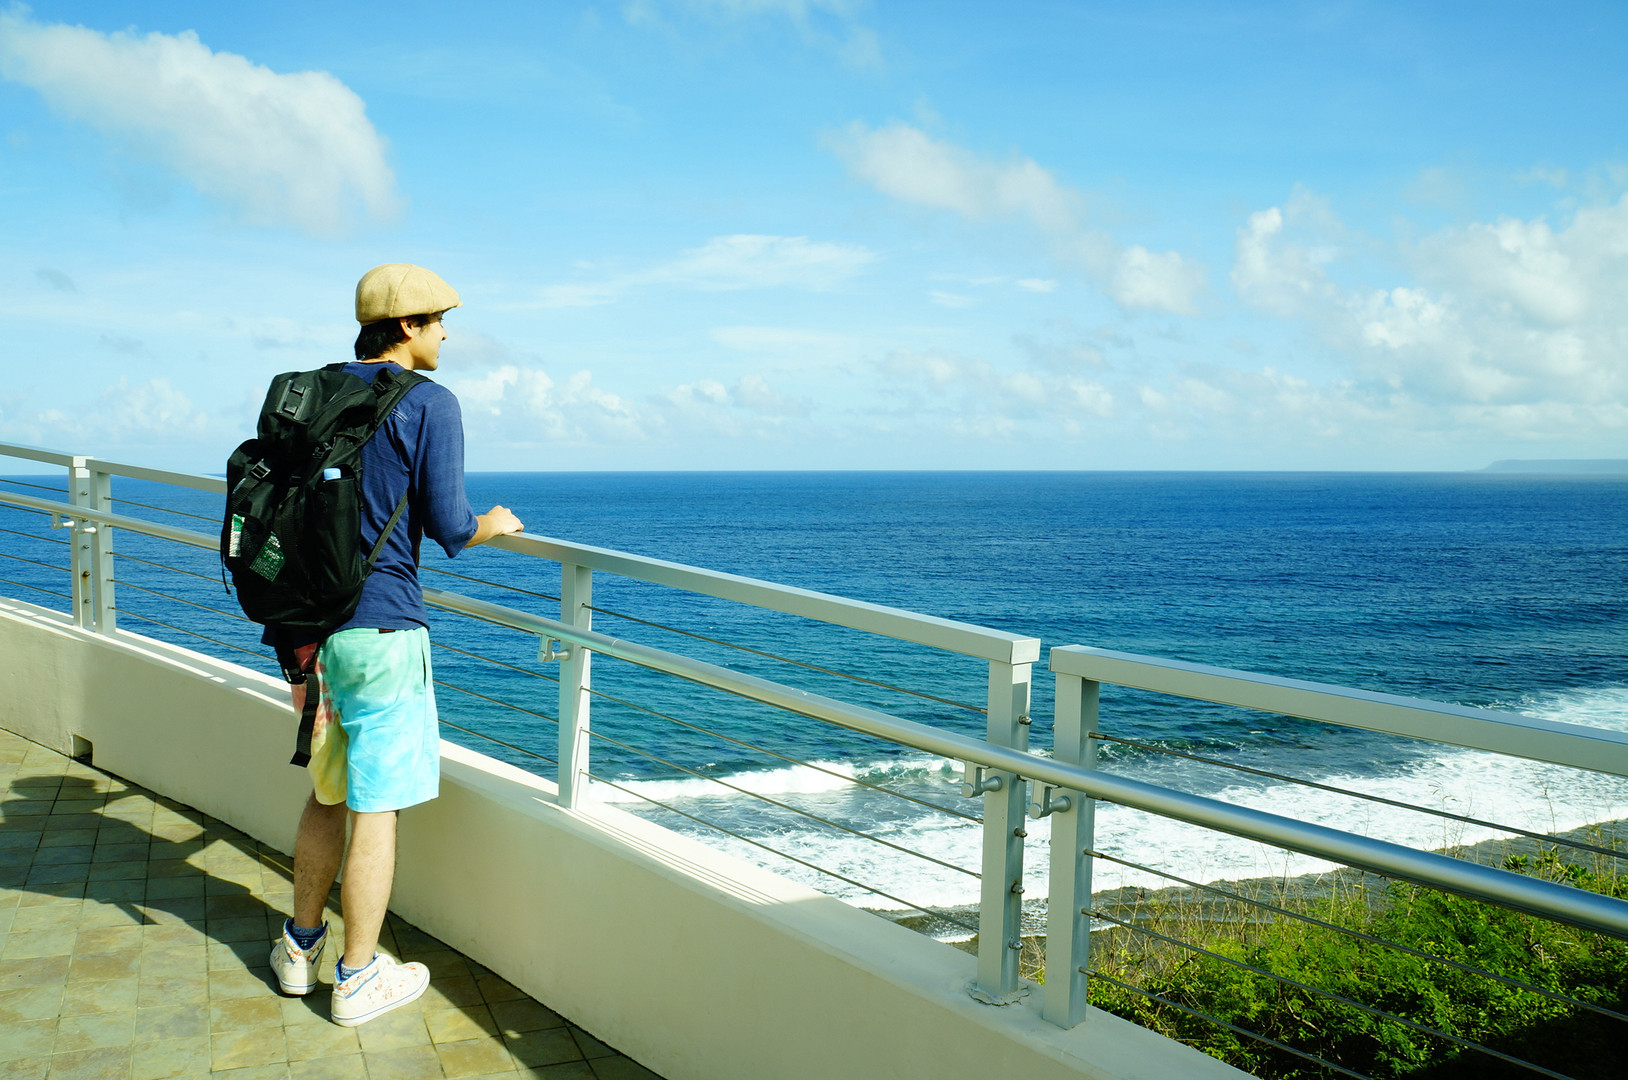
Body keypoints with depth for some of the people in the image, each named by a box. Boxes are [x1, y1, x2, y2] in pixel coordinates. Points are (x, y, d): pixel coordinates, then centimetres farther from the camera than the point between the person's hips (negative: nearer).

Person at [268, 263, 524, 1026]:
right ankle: (357, 979, 14)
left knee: (329, 791, 21)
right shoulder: (429, 404, -11)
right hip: (381, 627, -7)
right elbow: (447, 527, -15)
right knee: (376, 807, 3)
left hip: (311, 619, 8)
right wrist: (492, 526, 6)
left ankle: (300, 946, 33)